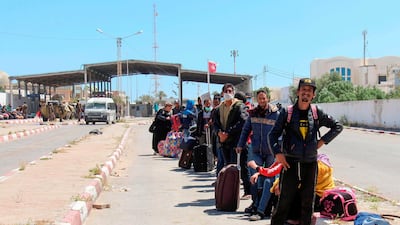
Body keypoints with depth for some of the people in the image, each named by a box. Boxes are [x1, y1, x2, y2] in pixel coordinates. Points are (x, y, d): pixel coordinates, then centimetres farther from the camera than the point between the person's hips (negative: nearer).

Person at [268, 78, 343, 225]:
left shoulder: (317, 113, 4)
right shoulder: (287, 112, -2)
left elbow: (337, 126, 15)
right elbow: (273, 134, 0)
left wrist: (323, 141, 5)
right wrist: (278, 153, -12)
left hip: (310, 163, 3)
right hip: (290, 163, -2)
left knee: (308, 203, 10)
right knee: (284, 201, -2)